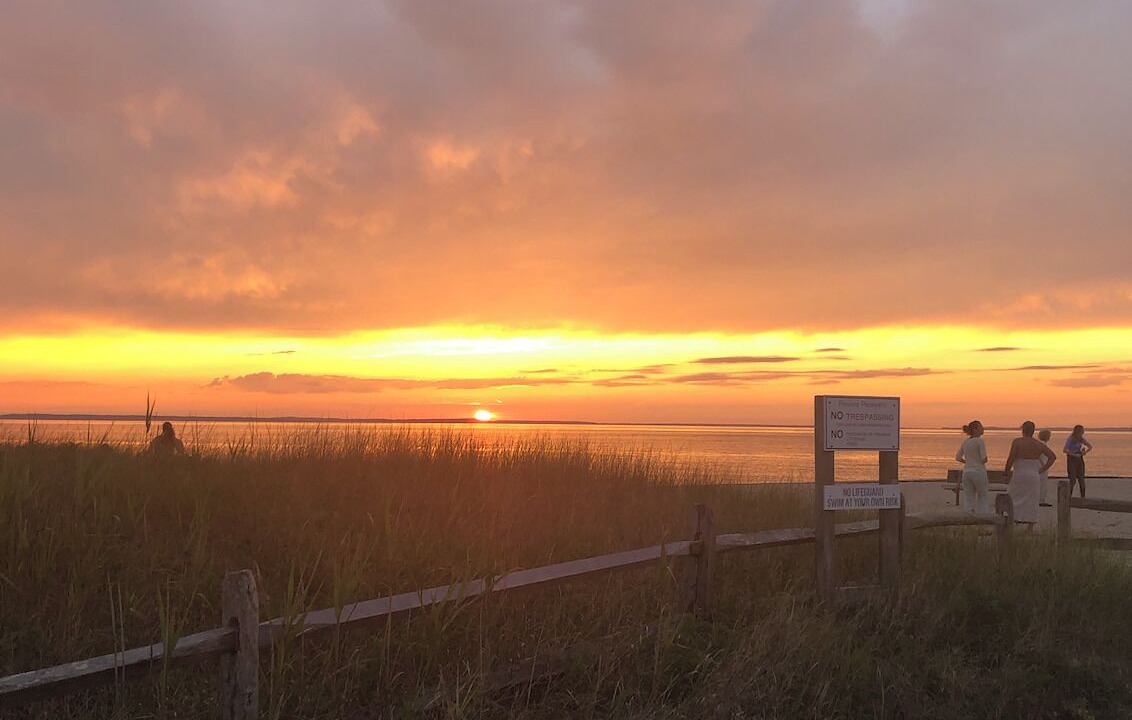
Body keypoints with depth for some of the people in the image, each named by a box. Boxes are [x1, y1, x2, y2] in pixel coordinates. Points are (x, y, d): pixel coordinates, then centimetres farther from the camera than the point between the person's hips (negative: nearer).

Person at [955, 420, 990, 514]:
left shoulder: (965, 442, 8)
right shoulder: (980, 441, -10)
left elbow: (958, 457, 13)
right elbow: (984, 459, -16)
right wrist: (983, 461, 6)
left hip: (967, 472, 5)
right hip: (979, 472, -5)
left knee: (968, 499, 6)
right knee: (983, 497, 9)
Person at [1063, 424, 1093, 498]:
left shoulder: (1082, 439, 5)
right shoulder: (1070, 439, -14)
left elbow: (1090, 446, 18)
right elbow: (1064, 450, -23)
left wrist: (1084, 452, 2)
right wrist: (1074, 454, -24)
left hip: (1080, 459, 6)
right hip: (1071, 460, -6)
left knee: (1081, 479, 3)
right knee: (1073, 480, -9)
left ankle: (1083, 497, 9)